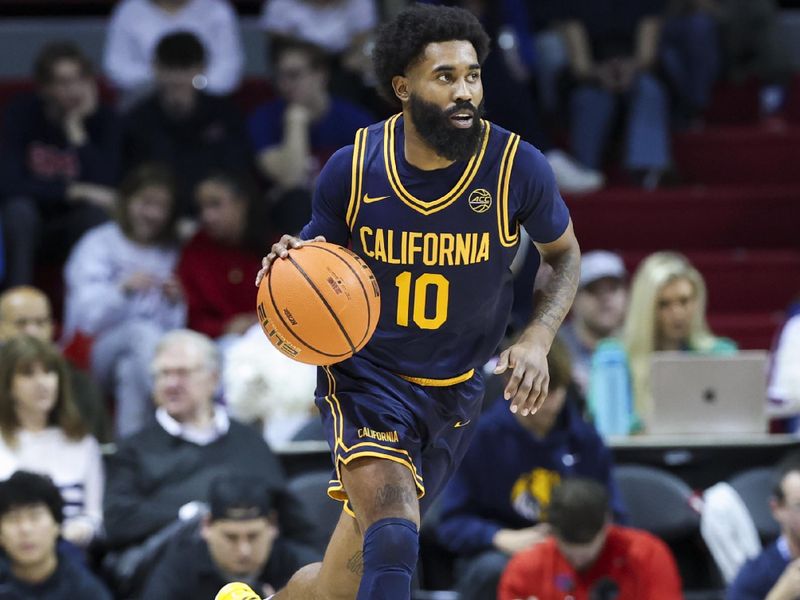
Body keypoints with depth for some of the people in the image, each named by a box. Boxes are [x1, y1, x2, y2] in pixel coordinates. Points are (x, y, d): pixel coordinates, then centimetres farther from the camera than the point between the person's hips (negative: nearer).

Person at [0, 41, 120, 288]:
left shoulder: (104, 119, -7)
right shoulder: (22, 113, -9)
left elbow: (107, 188, -21)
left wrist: (77, 129, -22)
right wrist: (73, 191, -25)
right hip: (26, 230, -1)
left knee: (97, 212, -31)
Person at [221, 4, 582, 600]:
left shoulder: (517, 167, -14)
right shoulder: (353, 169, -12)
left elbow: (566, 256, 4)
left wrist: (537, 339, -14)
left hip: (454, 390, 2)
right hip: (364, 372, -2)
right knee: (393, 540, -29)